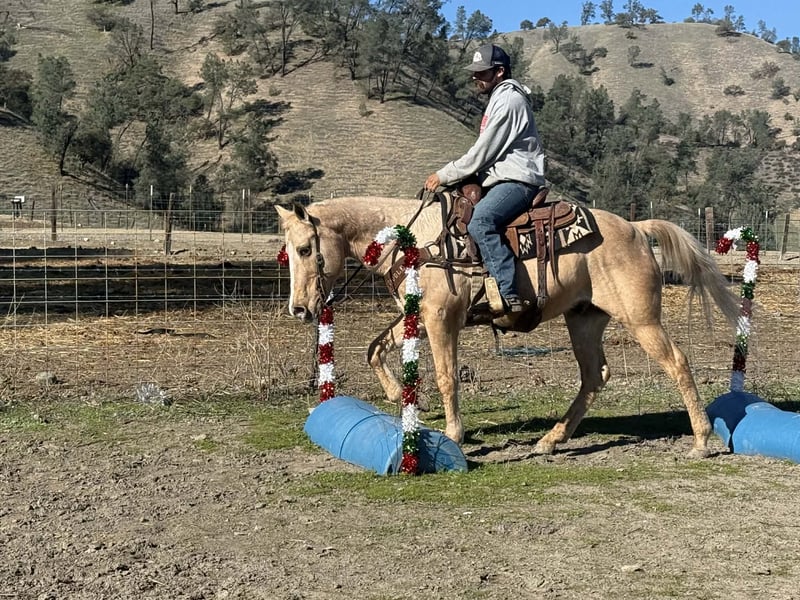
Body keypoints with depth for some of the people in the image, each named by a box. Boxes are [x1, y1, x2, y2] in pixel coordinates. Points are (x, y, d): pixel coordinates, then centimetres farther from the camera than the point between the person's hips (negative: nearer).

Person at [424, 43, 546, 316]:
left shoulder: (508, 100, -11)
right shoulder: (499, 98, 23)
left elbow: (482, 153, -15)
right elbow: (485, 152, 25)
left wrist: (443, 176, -7)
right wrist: (447, 176, 16)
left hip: (517, 181, -12)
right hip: (501, 179, 12)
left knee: (479, 221, -35)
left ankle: (510, 295, -42)